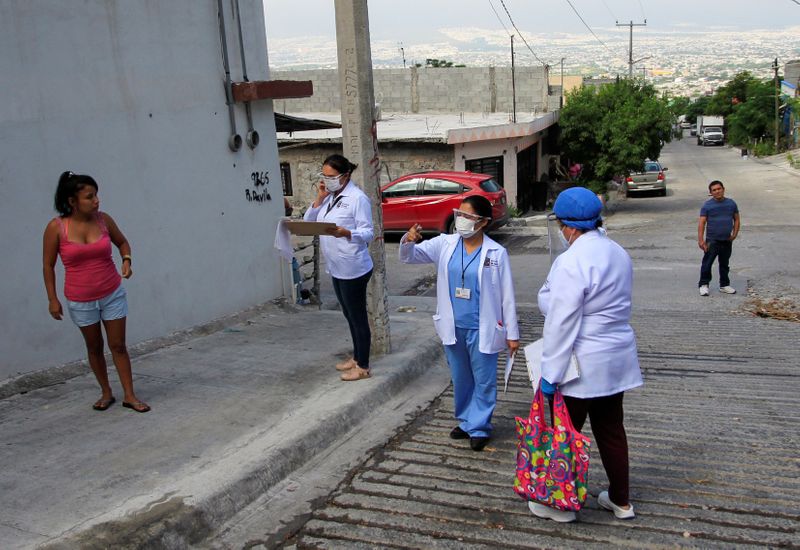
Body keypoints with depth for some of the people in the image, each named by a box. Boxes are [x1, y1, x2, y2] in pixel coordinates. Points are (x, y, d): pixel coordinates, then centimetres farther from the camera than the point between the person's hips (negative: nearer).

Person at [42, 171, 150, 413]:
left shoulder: (103, 219, -7)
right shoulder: (56, 227, -13)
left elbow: (122, 241, 12)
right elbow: (48, 265, -3)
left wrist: (126, 260, -8)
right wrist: (52, 299, -4)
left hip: (113, 294, 1)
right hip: (81, 301, -1)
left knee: (118, 345, 5)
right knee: (94, 347, 14)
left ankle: (130, 395, 12)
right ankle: (106, 393, 30)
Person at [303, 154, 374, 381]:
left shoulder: (357, 198, -15)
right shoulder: (329, 196, 10)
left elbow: (368, 233, -18)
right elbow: (308, 222, 7)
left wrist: (346, 233, -35)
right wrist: (319, 199, -5)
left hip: (353, 268, -8)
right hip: (336, 268, 8)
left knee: (358, 316, 2)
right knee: (350, 316, 19)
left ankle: (363, 366, 12)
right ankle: (357, 357, 33)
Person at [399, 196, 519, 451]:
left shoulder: (496, 253, -10)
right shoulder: (445, 244, -1)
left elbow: (507, 296, -6)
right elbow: (410, 256, -4)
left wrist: (512, 334, -5)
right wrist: (408, 241, -28)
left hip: (482, 330, -3)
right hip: (453, 327, 4)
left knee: (484, 380, 8)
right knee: (460, 379, 19)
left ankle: (479, 427, 25)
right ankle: (466, 421, 36)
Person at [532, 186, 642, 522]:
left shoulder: (571, 262, -22)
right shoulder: (618, 253, 5)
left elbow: (561, 324, -22)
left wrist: (550, 373, -16)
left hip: (582, 365, -8)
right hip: (617, 360, 8)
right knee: (611, 429, 19)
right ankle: (620, 501, 32)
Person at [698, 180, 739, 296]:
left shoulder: (731, 203, 6)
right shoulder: (707, 205, -5)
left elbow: (736, 219, 13)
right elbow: (702, 223, -9)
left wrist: (735, 233, 0)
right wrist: (700, 239, -17)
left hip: (727, 241, 4)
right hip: (712, 241, -4)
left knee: (725, 264, 14)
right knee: (707, 263, -5)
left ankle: (724, 285, 25)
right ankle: (703, 285, 6)